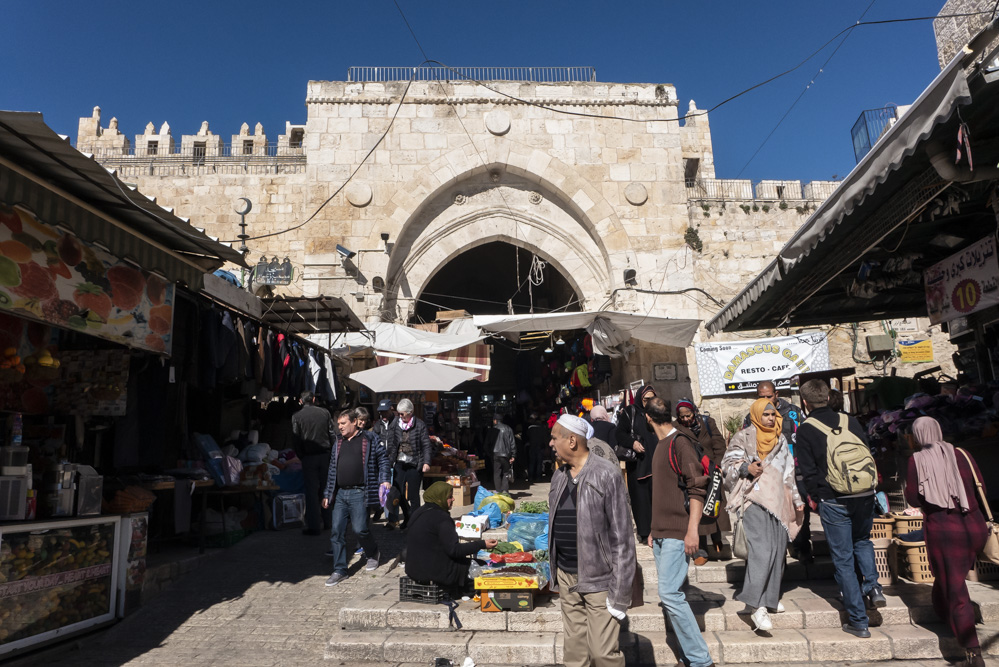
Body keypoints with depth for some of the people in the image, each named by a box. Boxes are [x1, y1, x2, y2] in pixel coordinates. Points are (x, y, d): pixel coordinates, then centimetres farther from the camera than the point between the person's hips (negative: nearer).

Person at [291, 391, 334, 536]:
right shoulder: (324, 412, 3)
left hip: (308, 457, -3)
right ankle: (327, 521, 21)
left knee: (311, 491, 2)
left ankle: (314, 526, 3)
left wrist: (301, 456, 8)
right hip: (325, 455, 3)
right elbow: (333, 434, 3)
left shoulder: (296, 416, -3)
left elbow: (296, 440, -3)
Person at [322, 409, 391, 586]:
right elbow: (332, 469, 17)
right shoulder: (338, 443, 15)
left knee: (359, 529, -5)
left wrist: (384, 480, -8)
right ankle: (339, 570, 11)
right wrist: (327, 494, 16)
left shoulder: (368, 439, -1)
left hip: (359, 493, -5)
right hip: (340, 494, 6)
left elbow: (382, 459, 3)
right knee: (336, 531, 2)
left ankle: (373, 555, 24)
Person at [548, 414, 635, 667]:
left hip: (598, 579, -6)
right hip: (566, 576, 6)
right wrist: (555, 574, 13)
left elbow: (622, 538, -13)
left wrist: (619, 592, -15)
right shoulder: (559, 476, 7)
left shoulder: (607, 476, -14)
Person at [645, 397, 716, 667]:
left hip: (677, 534, -9)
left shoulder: (679, 442, -11)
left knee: (669, 594, -12)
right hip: (661, 534, 9)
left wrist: (692, 530, -20)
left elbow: (697, 487, -16)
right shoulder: (660, 446, 15)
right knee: (671, 594, 9)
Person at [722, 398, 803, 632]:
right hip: (755, 500, -6)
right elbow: (727, 463, -4)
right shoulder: (744, 437, 1)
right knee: (762, 550, -17)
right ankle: (758, 607, -20)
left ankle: (770, 596, 20)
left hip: (778, 501, 6)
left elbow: (789, 472, 25)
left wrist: (797, 499, 23)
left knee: (778, 550, 5)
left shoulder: (781, 440, 19)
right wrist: (746, 467, -21)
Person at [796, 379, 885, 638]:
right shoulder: (850, 421, 7)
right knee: (862, 541, 31)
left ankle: (858, 622, 9)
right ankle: (872, 586, 12)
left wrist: (815, 499, 8)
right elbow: (868, 454, 11)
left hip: (834, 500, -4)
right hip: (865, 495, 4)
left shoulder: (805, 429, -5)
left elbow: (808, 470, -7)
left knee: (843, 559, 6)